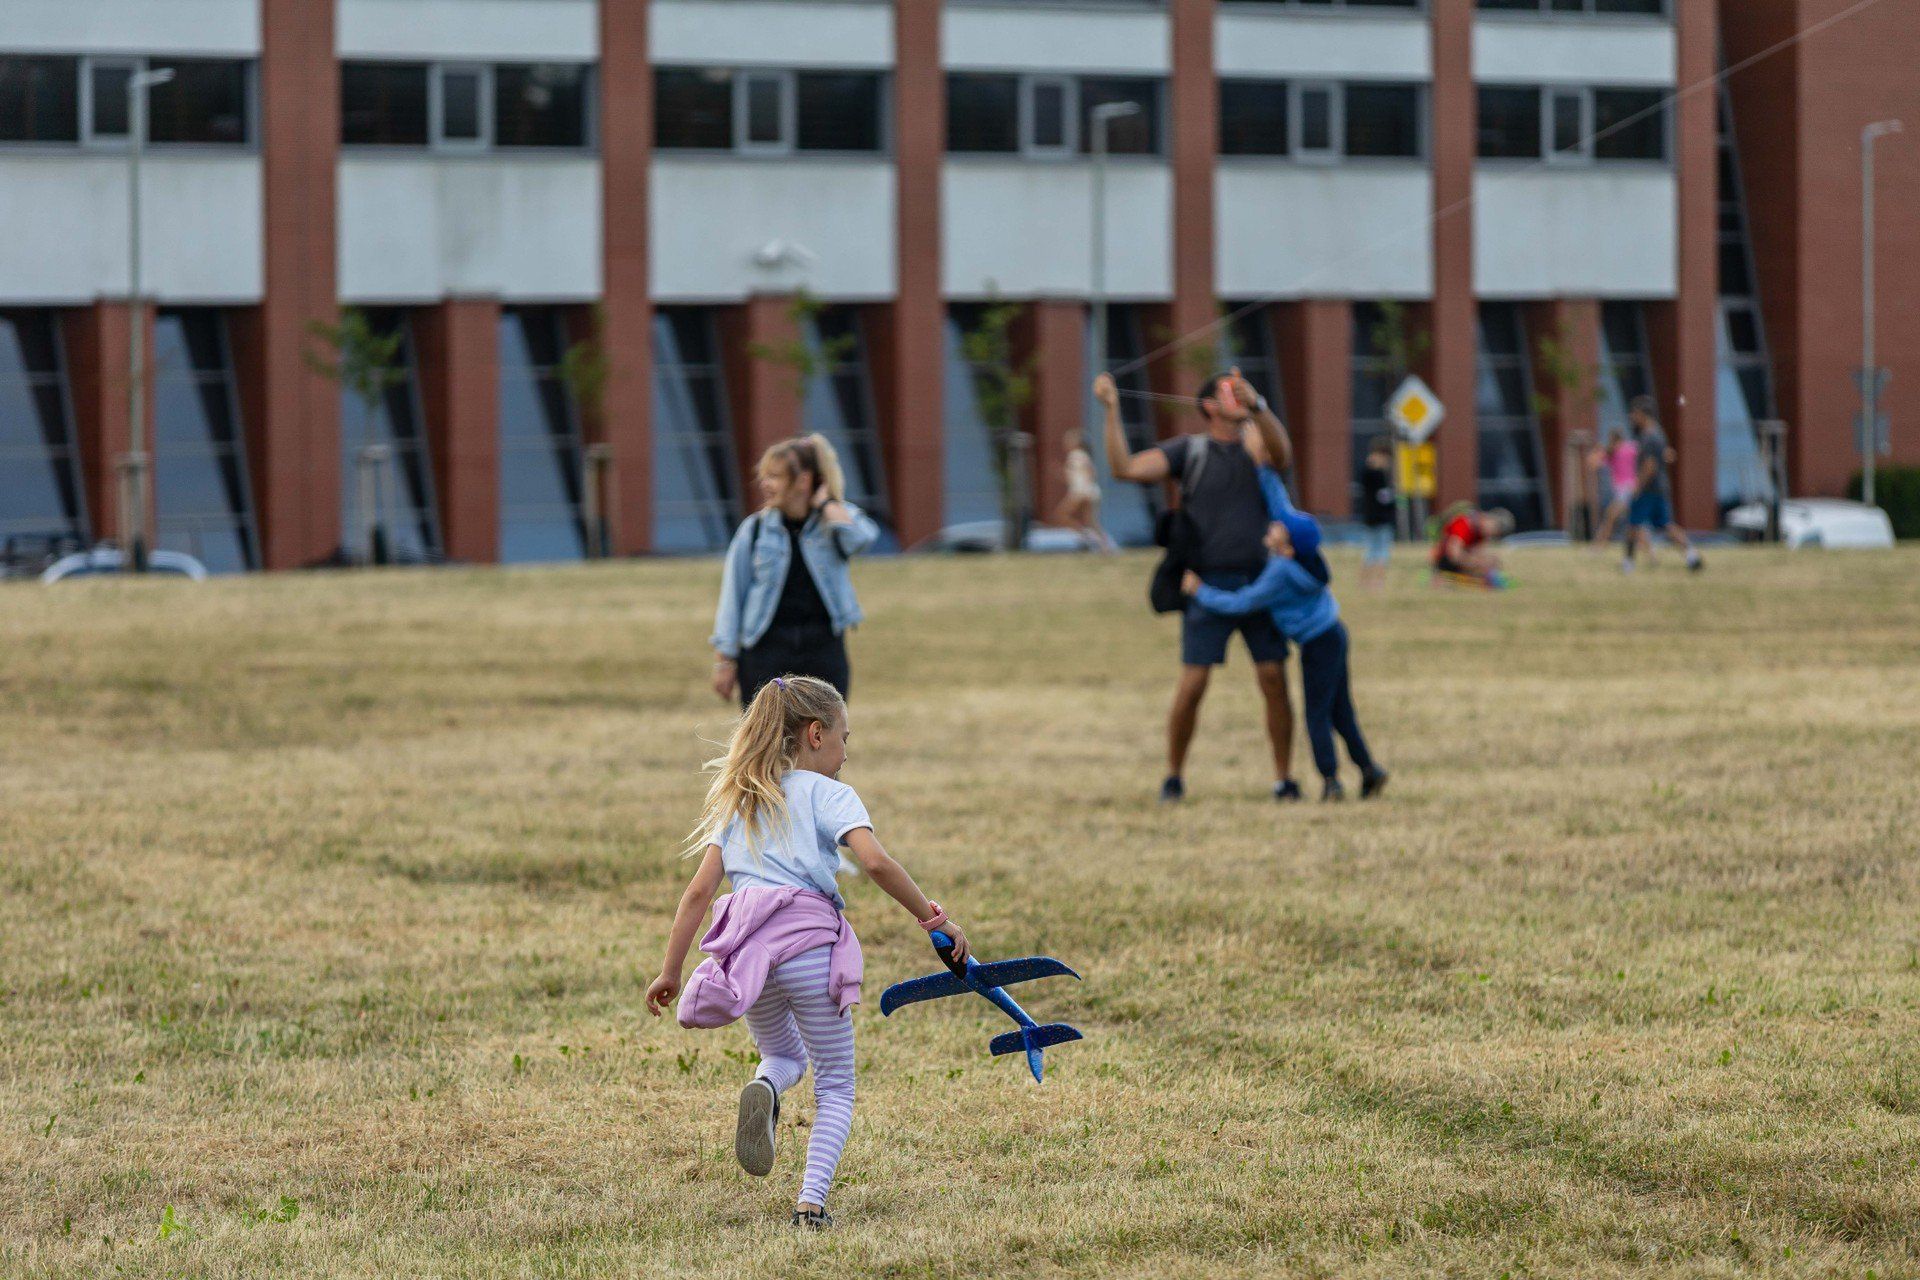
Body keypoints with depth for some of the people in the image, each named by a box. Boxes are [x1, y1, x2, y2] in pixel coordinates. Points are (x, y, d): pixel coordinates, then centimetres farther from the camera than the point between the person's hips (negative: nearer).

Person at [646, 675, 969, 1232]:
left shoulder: (737, 802, 21)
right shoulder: (826, 793, 7)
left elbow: (699, 890, 14)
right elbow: (875, 862, -10)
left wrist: (670, 971, 16)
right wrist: (931, 917, -3)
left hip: (745, 943, 4)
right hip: (808, 937, -4)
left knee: (783, 1053, 28)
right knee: (835, 1084, 10)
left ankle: (764, 1089, -9)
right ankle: (812, 1200, -9)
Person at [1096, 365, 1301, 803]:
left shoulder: (1256, 442, 4)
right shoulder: (1188, 451, 1)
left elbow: (1282, 452, -22)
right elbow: (1124, 468, -10)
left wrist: (1256, 405, -39)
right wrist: (1111, 410, -19)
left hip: (1259, 584, 1)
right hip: (1208, 587, -1)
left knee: (1274, 681, -4)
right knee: (1191, 686, -6)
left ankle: (1284, 779, 6)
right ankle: (1174, 778, 12)